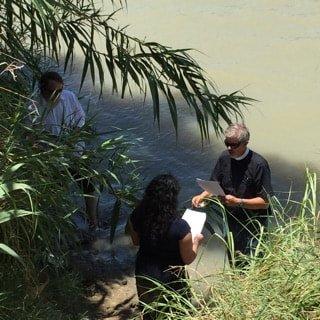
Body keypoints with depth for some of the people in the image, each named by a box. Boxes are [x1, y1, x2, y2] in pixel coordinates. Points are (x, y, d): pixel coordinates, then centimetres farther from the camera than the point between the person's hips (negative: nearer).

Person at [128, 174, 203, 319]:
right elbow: (188, 259, -16)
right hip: (170, 280, -4)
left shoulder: (137, 216, -18)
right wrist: (196, 241, 2)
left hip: (144, 275, 4)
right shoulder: (180, 227, -31)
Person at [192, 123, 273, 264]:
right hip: (230, 221, 6)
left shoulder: (259, 164, -21)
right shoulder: (225, 158, -3)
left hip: (252, 227, -5)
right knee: (233, 264, 22)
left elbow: (265, 202, -21)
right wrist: (202, 196, -11)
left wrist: (238, 202, -30)